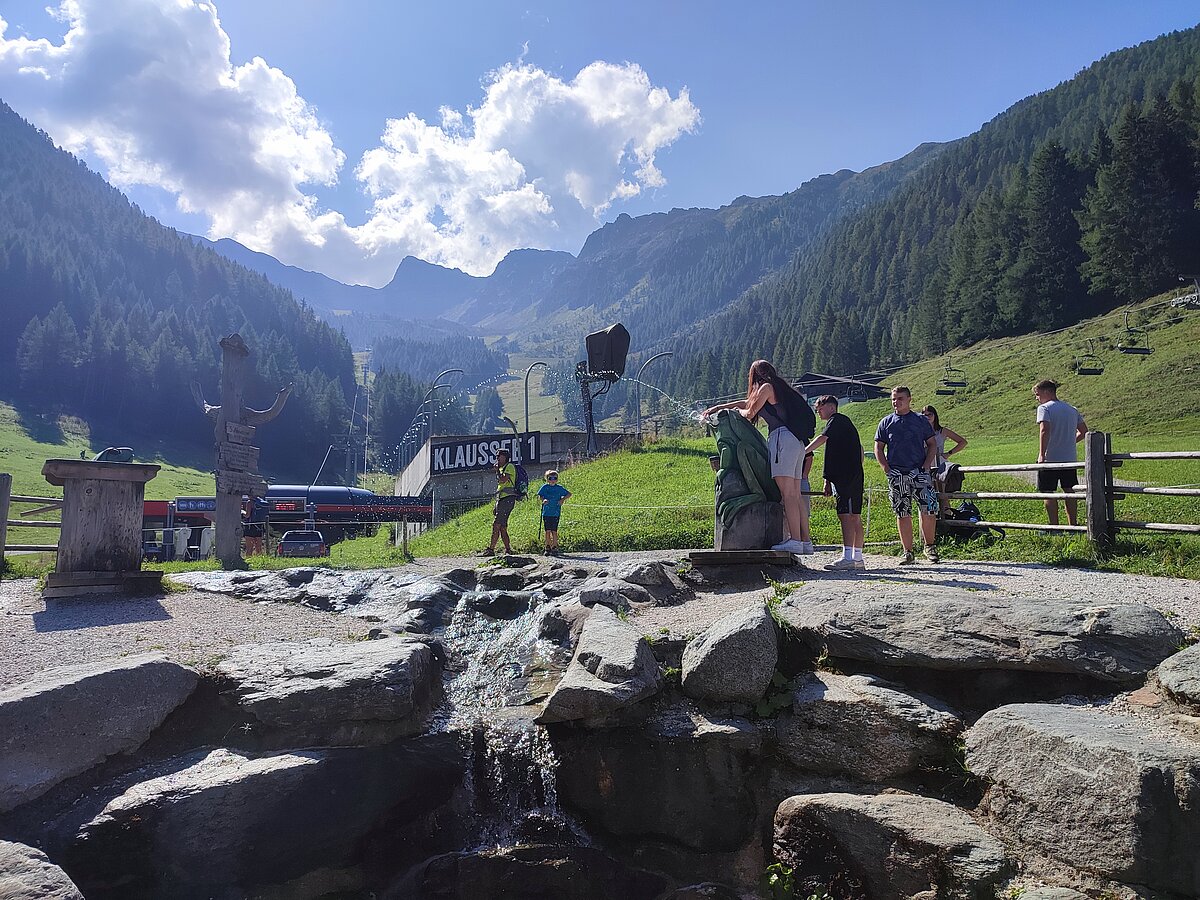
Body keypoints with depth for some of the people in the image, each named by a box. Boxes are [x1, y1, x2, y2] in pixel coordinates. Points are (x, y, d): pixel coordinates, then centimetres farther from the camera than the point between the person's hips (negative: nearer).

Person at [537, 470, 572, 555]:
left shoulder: (559, 488, 4)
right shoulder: (544, 487, 4)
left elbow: (569, 494, 11)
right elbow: (540, 495, 5)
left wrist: (562, 499, -4)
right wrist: (543, 500, -16)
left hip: (556, 513, -1)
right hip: (546, 512, 1)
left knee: (554, 531, -3)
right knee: (547, 531, 3)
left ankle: (554, 548, 5)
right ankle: (548, 548, 12)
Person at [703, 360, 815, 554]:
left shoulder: (766, 387, 1)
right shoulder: (780, 388, 28)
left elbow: (750, 413, 1)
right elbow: (749, 402, 35)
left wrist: (738, 411, 24)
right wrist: (719, 407, 38)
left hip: (783, 438, -9)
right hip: (797, 442, 9)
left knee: (788, 493, -14)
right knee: (796, 496, 5)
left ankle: (795, 540, -20)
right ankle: (806, 541, 2)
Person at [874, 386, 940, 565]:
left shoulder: (921, 420, 9)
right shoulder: (886, 422, 10)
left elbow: (932, 444, 10)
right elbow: (878, 448, 11)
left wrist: (926, 466, -3)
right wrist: (886, 469, -2)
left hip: (919, 472, -1)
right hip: (896, 475, 1)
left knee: (929, 511, -9)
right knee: (902, 514, 2)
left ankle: (929, 546, 10)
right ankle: (907, 552, 9)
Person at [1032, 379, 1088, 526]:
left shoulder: (1044, 408, -9)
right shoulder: (1072, 409, 14)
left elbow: (1044, 430, -23)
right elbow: (1084, 431, 17)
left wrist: (1041, 454, -24)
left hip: (1050, 459, -7)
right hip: (1070, 458, 7)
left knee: (1048, 492, 1)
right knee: (1069, 492, 14)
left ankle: (1054, 526, 0)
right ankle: (1073, 525, 19)